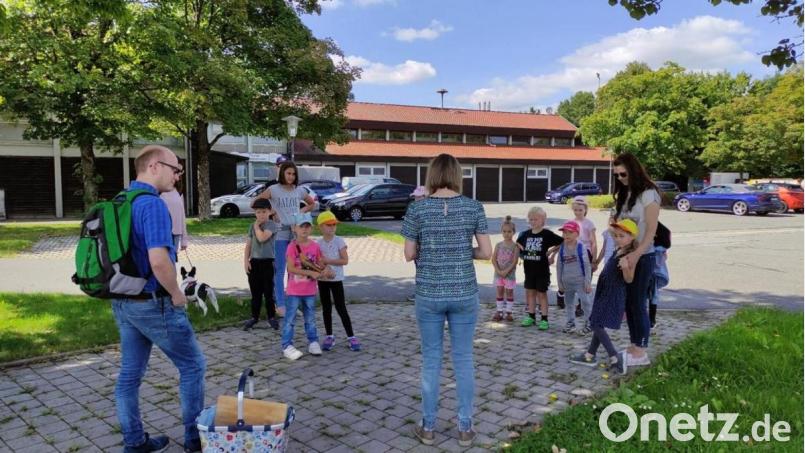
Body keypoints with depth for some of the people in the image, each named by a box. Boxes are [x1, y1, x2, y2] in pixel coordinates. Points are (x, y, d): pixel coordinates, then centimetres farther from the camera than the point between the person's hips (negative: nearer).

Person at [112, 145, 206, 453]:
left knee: (130, 373, 14)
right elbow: (158, 260, -30)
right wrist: (177, 294, -15)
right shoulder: (152, 204, -20)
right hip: (152, 303, -9)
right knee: (193, 365, 7)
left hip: (123, 302, 9)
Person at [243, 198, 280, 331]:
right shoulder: (252, 226, 10)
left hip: (267, 262, -4)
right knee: (255, 292, 11)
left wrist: (257, 225, -8)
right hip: (254, 262, 4)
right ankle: (254, 317, 21)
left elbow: (262, 238, -22)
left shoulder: (272, 225, -7)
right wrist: (246, 260, 0)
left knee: (268, 291, 2)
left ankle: (271, 317, 14)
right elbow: (248, 245, 10)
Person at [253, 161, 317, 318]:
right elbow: (254, 204, 0)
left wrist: (302, 210, 8)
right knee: (279, 271, 0)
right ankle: (280, 305, 5)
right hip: (280, 234, -4)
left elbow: (312, 204, 25)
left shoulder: (300, 191, 8)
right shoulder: (273, 190, -3)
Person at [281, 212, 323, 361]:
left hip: (310, 290, 4)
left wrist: (321, 270, -13)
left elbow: (320, 265, 10)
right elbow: (291, 268, -19)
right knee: (290, 319, 3)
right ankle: (287, 346, 9)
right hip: (294, 291, -4)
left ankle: (313, 342, 28)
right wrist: (311, 272, -23)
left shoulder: (315, 246, 1)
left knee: (310, 319, 16)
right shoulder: (292, 246, -12)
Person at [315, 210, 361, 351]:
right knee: (326, 309, 10)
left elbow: (345, 260, -13)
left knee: (341, 309, -3)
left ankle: (351, 337, 4)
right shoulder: (318, 243, 3)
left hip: (336, 279, -3)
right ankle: (329, 336, 22)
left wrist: (328, 261, -18)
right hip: (322, 279, 4)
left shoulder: (339, 242, -7)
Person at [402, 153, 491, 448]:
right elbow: (486, 252, -3)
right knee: (463, 360, 12)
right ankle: (465, 428, 22)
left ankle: (428, 427, 23)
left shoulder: (417, 209, -6)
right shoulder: (473, 207, -4)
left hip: (429, 295, 0)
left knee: (431, 360, 12)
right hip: (464, 294, 1)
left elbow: (409, 254, -2)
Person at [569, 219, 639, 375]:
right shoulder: (618, 251, 8)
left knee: (597, 325, -11)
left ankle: (615, 358, -7)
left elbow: (629, 279, -26)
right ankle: (590, 355, 26)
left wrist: (625, 267, -40)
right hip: (605, 293, 10)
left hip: (614, 296, -10)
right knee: (598, 324, 16)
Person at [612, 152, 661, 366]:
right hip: (626, 254, 7)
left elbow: (651, 230, -16)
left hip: (642, 256, -7)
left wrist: (637, 254, -24)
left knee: (638, 303, -2)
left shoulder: (648, 194, -11)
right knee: (628, 301, 11)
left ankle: (641, 352, 8)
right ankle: (633, 346, 23)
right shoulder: (625, 194, 11)